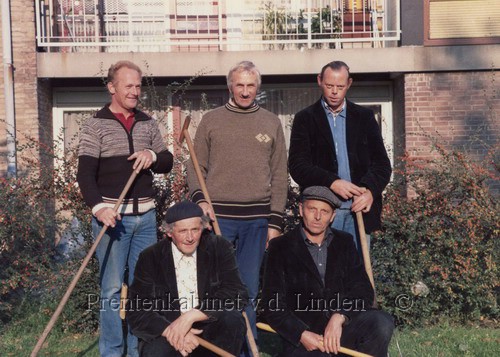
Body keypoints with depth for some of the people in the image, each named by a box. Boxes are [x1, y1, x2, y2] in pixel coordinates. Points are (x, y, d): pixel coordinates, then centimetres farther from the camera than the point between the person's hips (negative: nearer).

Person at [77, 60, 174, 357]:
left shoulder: (148, 123, 12)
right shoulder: (96, 126, -2)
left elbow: (167, 163, 15)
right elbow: (85, 174, -10)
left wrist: (152, 155, -8)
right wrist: (98, 207, -26)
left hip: (145, 215, 4)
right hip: (111, 215, -4)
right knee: (112, 288, -1)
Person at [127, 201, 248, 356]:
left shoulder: (219, 248, -2)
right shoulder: (150, 258, -1)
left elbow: (238, 294, -14)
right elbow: (136, 310, -5)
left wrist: (190, 316, -24)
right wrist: (170, 331, -24)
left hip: (210, 332, 1)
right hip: (166, 335, -1)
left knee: (233, 318, -29)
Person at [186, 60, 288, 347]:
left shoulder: (271, 123, 10)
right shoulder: (211, 120, 7)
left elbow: (279, 176, 9)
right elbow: (196, 167, 7)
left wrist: (275, 221, 4)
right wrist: (200, 199, -10)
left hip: (257, 218, 1)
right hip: (218, 215, -1)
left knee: (249, 290, 7)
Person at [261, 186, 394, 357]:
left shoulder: (344, 242, 11)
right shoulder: (281, 247, 2)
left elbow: (364, 291, 2)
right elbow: (272, 305, -2)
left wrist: (339, 317, -17)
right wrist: (301, 334, -17)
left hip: (342, 328, 3)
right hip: (301, 336, -3)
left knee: (382, 322, -25)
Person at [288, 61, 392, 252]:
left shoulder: (365, 117, 13)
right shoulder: (305, 119, 6)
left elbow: (382, 162, 9)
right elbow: (297, 164, -3)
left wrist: (370, 190, -11)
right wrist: (331, 182, -18)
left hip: (360, 208, 2)